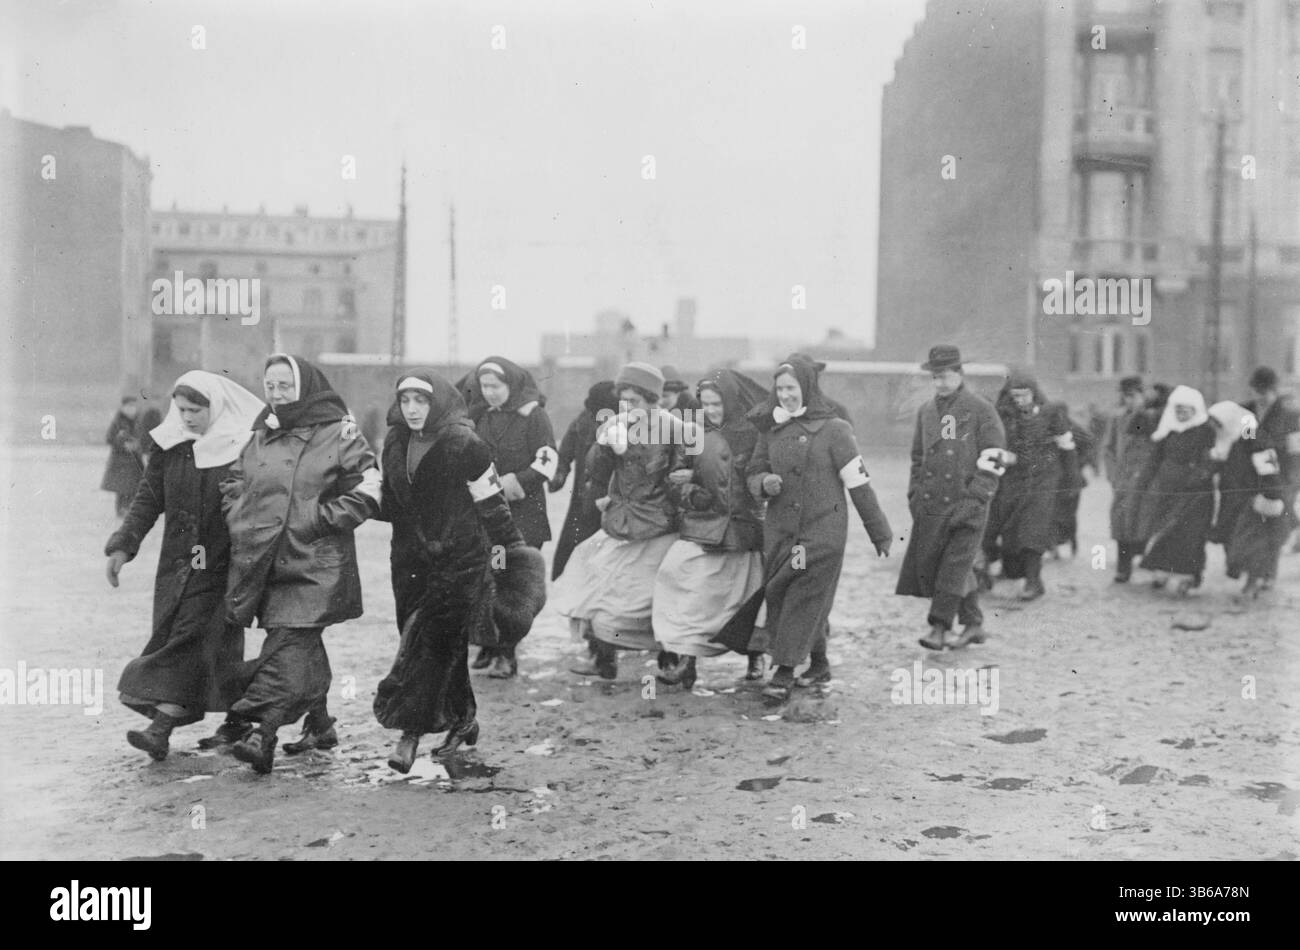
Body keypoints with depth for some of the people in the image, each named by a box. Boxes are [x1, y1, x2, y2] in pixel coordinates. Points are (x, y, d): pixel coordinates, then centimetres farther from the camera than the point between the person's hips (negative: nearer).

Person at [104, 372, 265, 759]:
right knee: (173, 636, 5)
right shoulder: (171, 447, 6)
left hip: (220, 565, -5)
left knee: (190, 638, -11)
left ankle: (161, 728, -13)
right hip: (176, 563, 5)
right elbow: (147, 499, 7)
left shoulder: (244, 449, -7)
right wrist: (122, 545, -1)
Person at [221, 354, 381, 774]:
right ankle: (320, 725, 28)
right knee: (304, 645, 15)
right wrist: (241, 522, 9)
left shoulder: (338, 433, -4)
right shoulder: (260, 436, 15)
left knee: (288, 642, -15)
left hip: (314, 564, -6)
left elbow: (368, 490, -7)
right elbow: (233, 484, 26)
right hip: (263, 561, 6)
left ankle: (263, 732, -22)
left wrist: (324, 518, -12)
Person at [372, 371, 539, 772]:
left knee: (433, 640, -10)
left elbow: (491, 503, -5)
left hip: (458, 559, -6)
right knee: (444, 645, 9)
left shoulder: (464, 445, -11)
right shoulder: (395, 444, 7)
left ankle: (411, 732, -9)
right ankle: (462, 721, 24)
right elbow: (388, 504, 18)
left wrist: (515, 546, -3)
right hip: (410, 558, 6)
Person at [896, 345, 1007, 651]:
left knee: (955, 564, -9)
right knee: (927, 562, 8)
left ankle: (939, 628, -5)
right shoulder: (926, 411, 14)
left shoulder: (981, 410, -4)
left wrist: (976, 496, -15)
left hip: (966, 503, -6)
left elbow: (995, 457, -7)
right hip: (931, 505, 6)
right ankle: (973, 624, 20)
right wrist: (914, 493, 10)